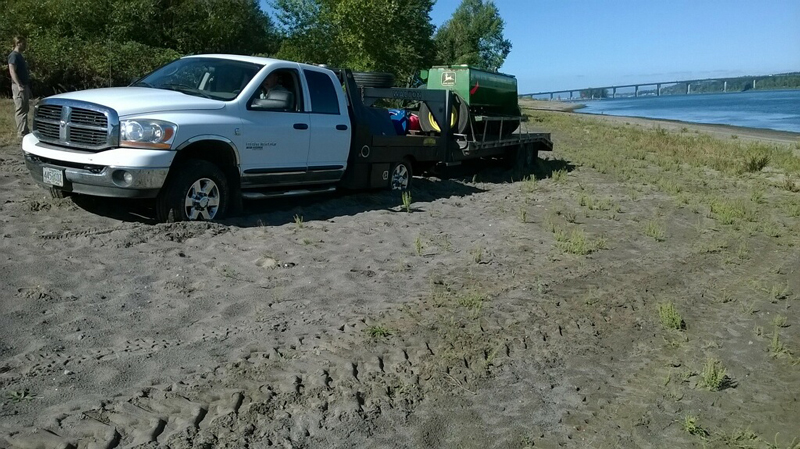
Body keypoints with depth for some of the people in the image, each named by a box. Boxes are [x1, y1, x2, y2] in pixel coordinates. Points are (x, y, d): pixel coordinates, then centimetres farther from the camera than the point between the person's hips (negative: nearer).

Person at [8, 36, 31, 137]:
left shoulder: (19, 55, 18)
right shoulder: (14, 55, -11)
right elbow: (12, 71, -20)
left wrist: (27, 86, 21)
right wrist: (19, 85, -26)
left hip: (25, 85, 10)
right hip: (19, 87, -10)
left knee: (24, 109, 13)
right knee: (20, 110, -9)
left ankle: (24, 130, 20)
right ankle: (22, 132, -9)